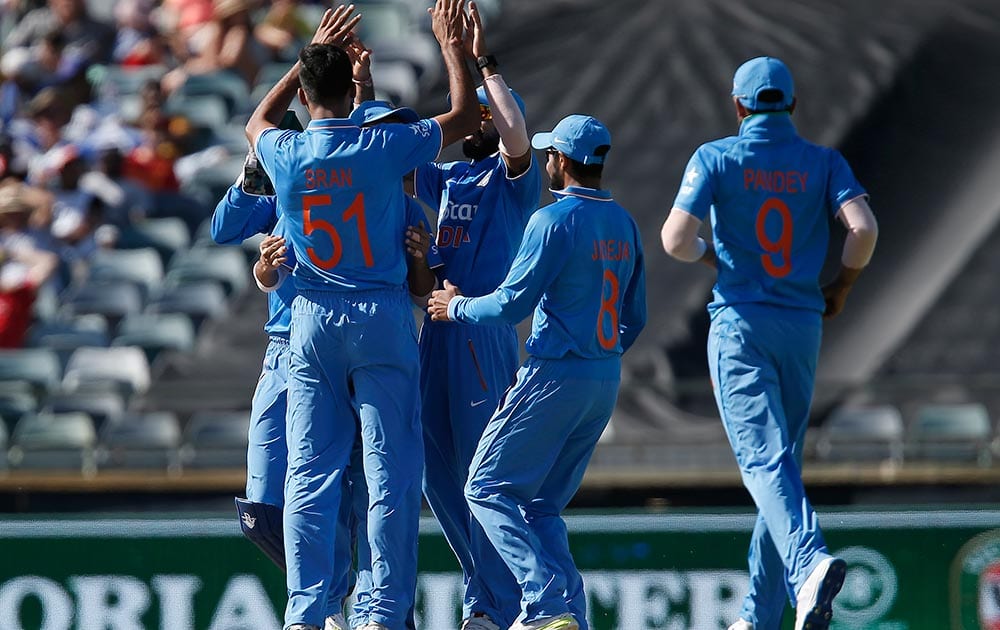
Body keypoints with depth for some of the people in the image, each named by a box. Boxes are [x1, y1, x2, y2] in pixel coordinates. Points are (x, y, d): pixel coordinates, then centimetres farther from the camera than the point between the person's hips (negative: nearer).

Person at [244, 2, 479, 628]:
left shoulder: (284, 153, 0)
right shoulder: (382, 147, -9)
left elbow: (258, 120, 26)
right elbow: (465, 116, 4)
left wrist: (314, 53, 29)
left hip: (311, 323, 3)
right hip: (381, 318, -3)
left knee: (310, 474, 4)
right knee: (392, 474, -1)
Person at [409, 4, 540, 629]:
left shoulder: (513, 175, -2)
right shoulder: (442, 175, 18)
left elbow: (517, 134, -22)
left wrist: (485, 62, -21)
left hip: (486, 334, -8)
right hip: (436, 331, 8)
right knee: (438, 472, 9)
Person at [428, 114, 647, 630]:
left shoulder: (554, 220, -12)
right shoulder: (624, 224, 13)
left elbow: (512, 303, -14)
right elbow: (634, 319, 17)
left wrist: (456, 307, 3)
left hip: (556, 375, -8)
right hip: (607, 383, 8)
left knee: (487, 488, -3)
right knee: (541, 503, 15)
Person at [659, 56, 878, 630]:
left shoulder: (717, 158, -2)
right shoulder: (824, 162, 4)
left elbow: (675, 240, -12)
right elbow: (863, 227, -11)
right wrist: (842, 285, 6)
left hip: (739, 322, -3)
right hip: (803, 325, 3)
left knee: (765, 459, -13)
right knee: (783, 460, 13)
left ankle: (809, 561, -40)